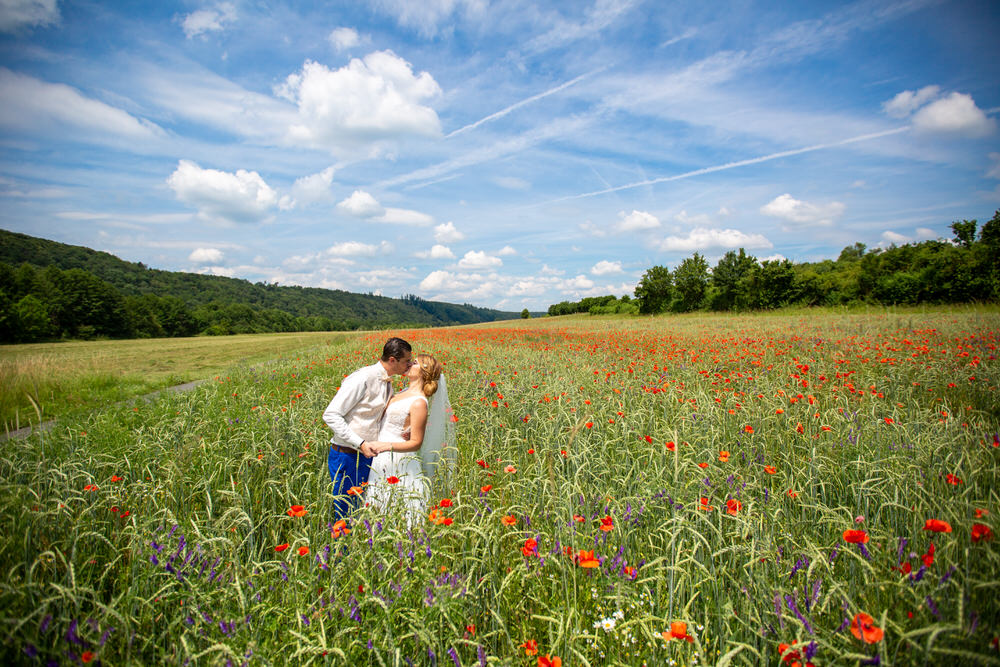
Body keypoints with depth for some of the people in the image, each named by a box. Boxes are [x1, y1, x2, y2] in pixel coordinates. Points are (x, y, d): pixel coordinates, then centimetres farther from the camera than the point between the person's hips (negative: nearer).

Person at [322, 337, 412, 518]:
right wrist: (361, 444, -22)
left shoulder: (387, 382, 9)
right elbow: (331, 415, -18)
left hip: (367, 455, 8)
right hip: (347, 457, -8)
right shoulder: (363, 379, -18)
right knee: (346, 511, 2)